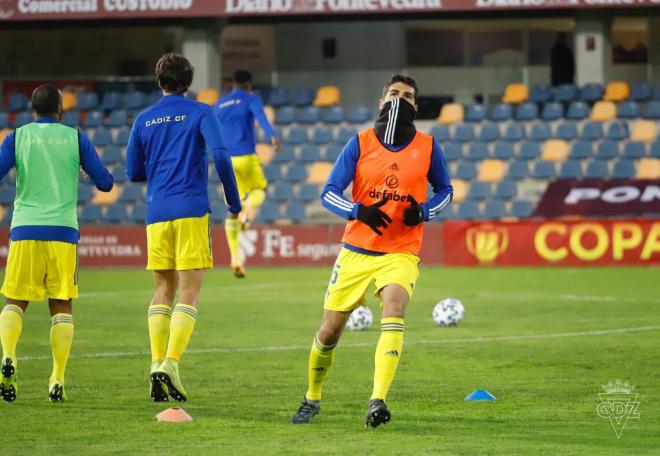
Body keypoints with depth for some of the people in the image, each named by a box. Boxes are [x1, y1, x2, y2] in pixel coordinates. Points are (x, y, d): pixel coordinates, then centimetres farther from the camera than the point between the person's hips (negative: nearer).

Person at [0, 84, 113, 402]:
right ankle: (58, 380, -3)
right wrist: (91, 173, 29)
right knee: (61, 305, 6)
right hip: (63, 231, 0)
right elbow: (105, 183, 9)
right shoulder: (75, 138, 6)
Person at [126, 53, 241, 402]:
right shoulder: (200, 113, 1)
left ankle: (157, 364, 0)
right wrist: (233, 200, -1)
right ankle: (170, 364, -16)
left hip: (157, 214, 3)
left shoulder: (144, 119, 11)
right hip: (191, 212, -3)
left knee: (162, 292, 11)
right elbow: (219, 155, -11)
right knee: (189, 294, -3)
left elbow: (133, 172, 14)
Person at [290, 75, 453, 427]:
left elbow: (444, 190, 16)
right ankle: (312, 399, 30)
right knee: (329, 332, 6)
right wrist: (359, 210, -22)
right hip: (356, 250, 1)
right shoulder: (360, 144, 0)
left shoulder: (427, 147, 3)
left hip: (401, 253, -1)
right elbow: (328, 192, -2)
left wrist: (424, 211, -6)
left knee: (393, 311, -29)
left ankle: (377, 402, -35)